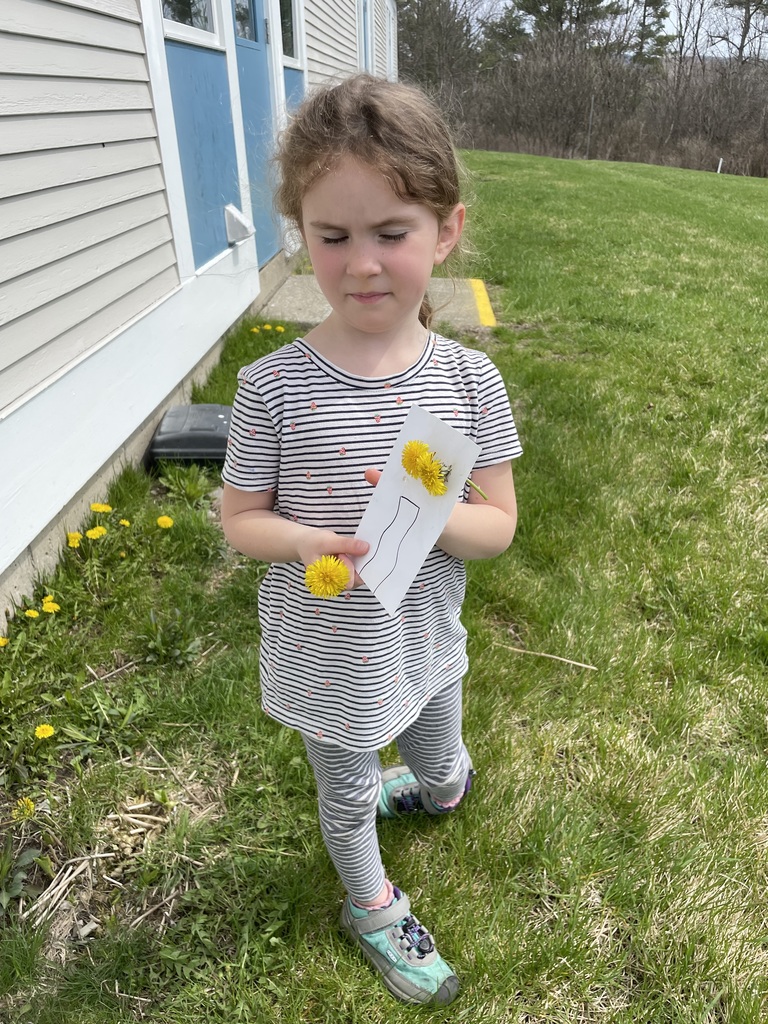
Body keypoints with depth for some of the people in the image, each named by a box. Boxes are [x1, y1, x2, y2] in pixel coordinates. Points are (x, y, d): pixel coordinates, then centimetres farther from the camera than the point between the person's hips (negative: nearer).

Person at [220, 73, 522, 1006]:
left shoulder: (469, 378, -15)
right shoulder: (273, 386, -21)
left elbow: (499, 523, -9)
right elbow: (240, 519, -9)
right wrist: (315, 543, -29)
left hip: (425, 643, 2)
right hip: (325, 658, -1)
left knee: (447, 779, 29)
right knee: (345, 798, 25)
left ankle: (415, 785, 68)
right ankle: (371, 906, 58)